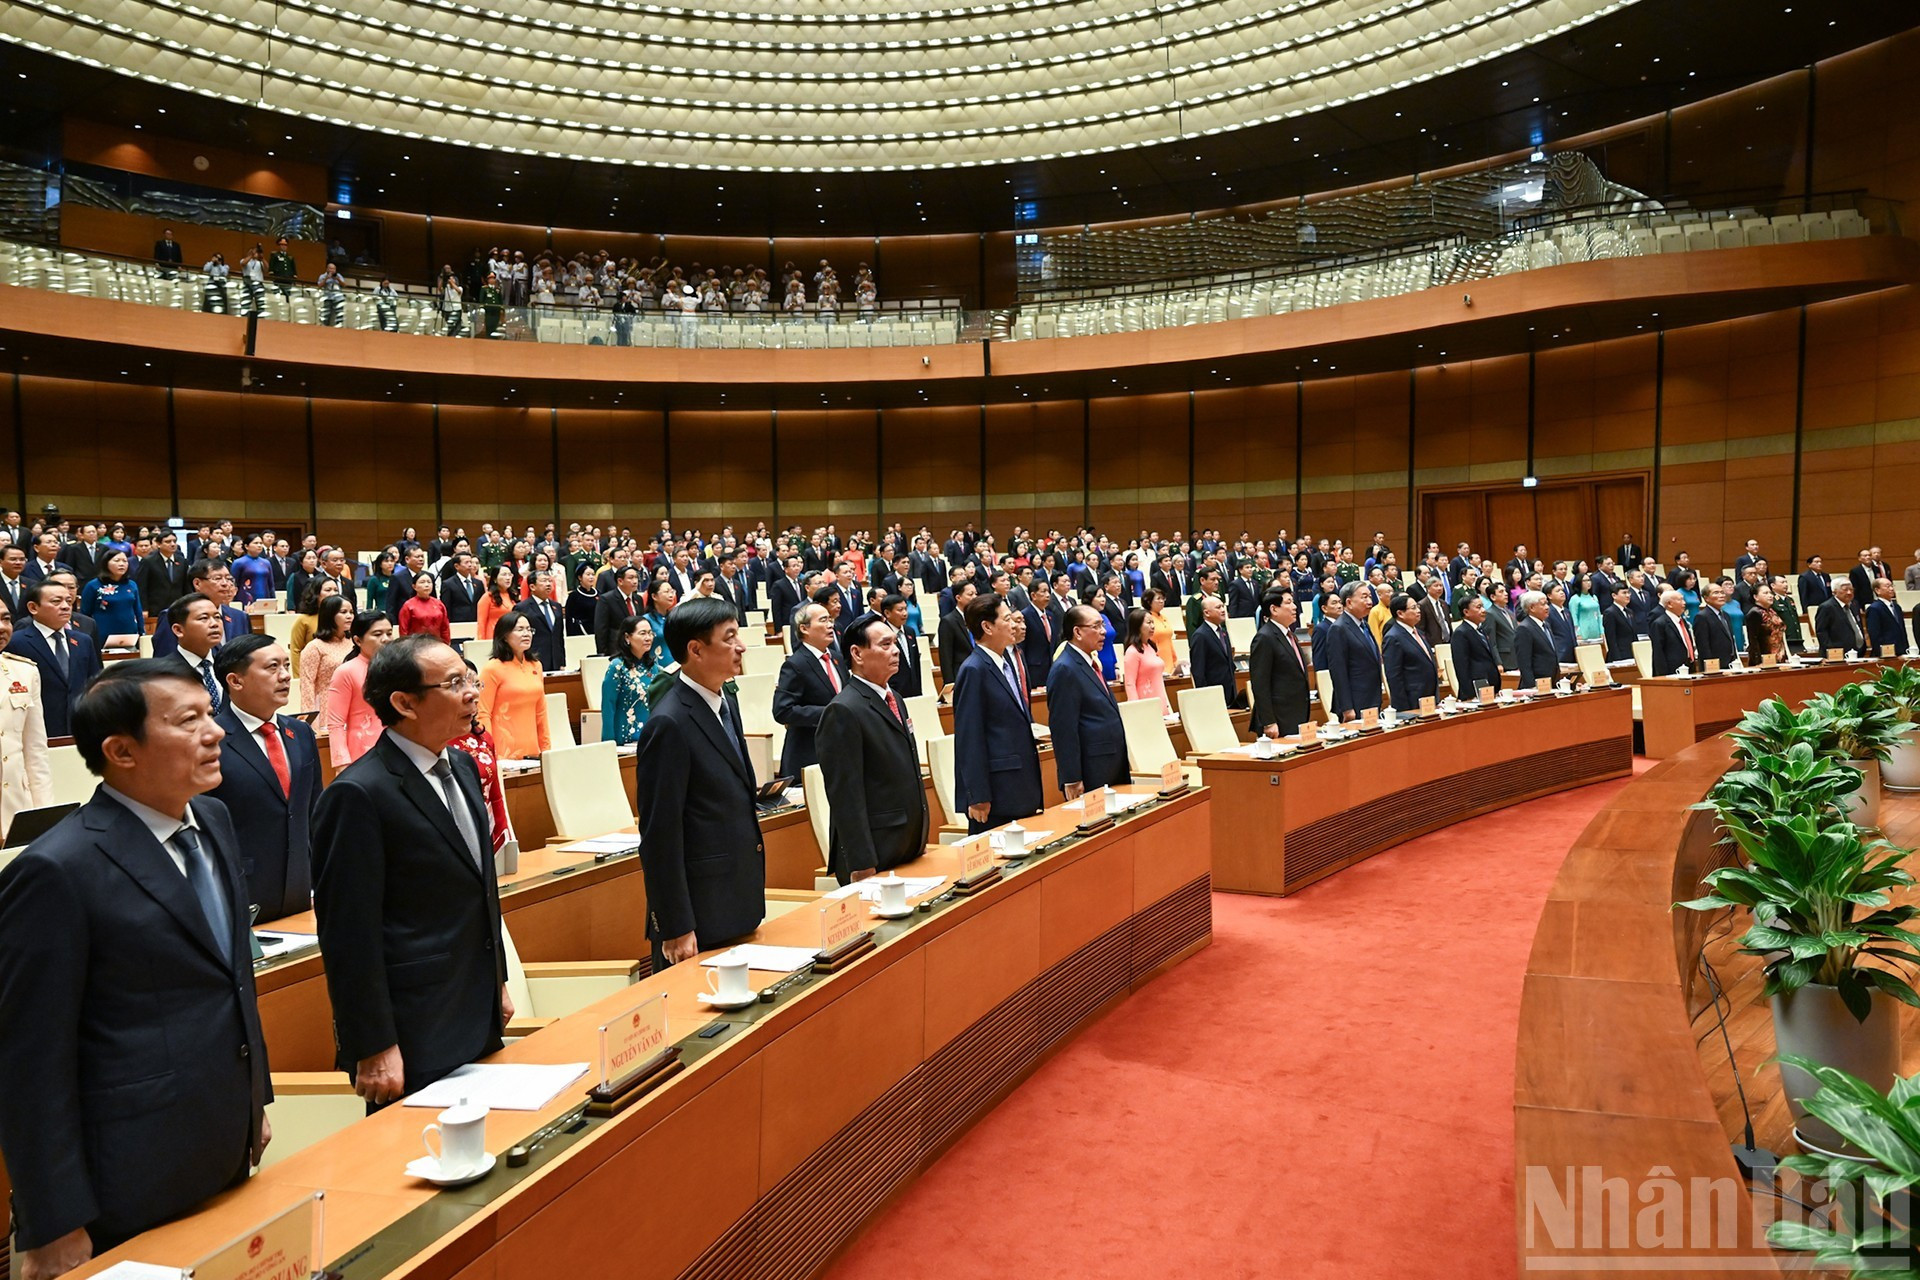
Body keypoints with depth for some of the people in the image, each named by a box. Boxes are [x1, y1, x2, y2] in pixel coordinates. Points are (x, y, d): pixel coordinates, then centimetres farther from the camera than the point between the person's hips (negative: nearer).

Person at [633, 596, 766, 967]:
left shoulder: (726, 702, 9)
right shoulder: (670, 724, -19)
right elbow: (660, 834, -18)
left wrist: (752, 898, 18)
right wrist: (675, 928, -17)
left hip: (738, 905, 8)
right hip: (699, 914, -8)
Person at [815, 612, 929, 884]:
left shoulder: (894, 699, 13)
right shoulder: (843, 711, -15)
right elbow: (845, 796, -18)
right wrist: (862, 866, -20)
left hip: (910, 851, 8)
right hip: (874, 860, -8)